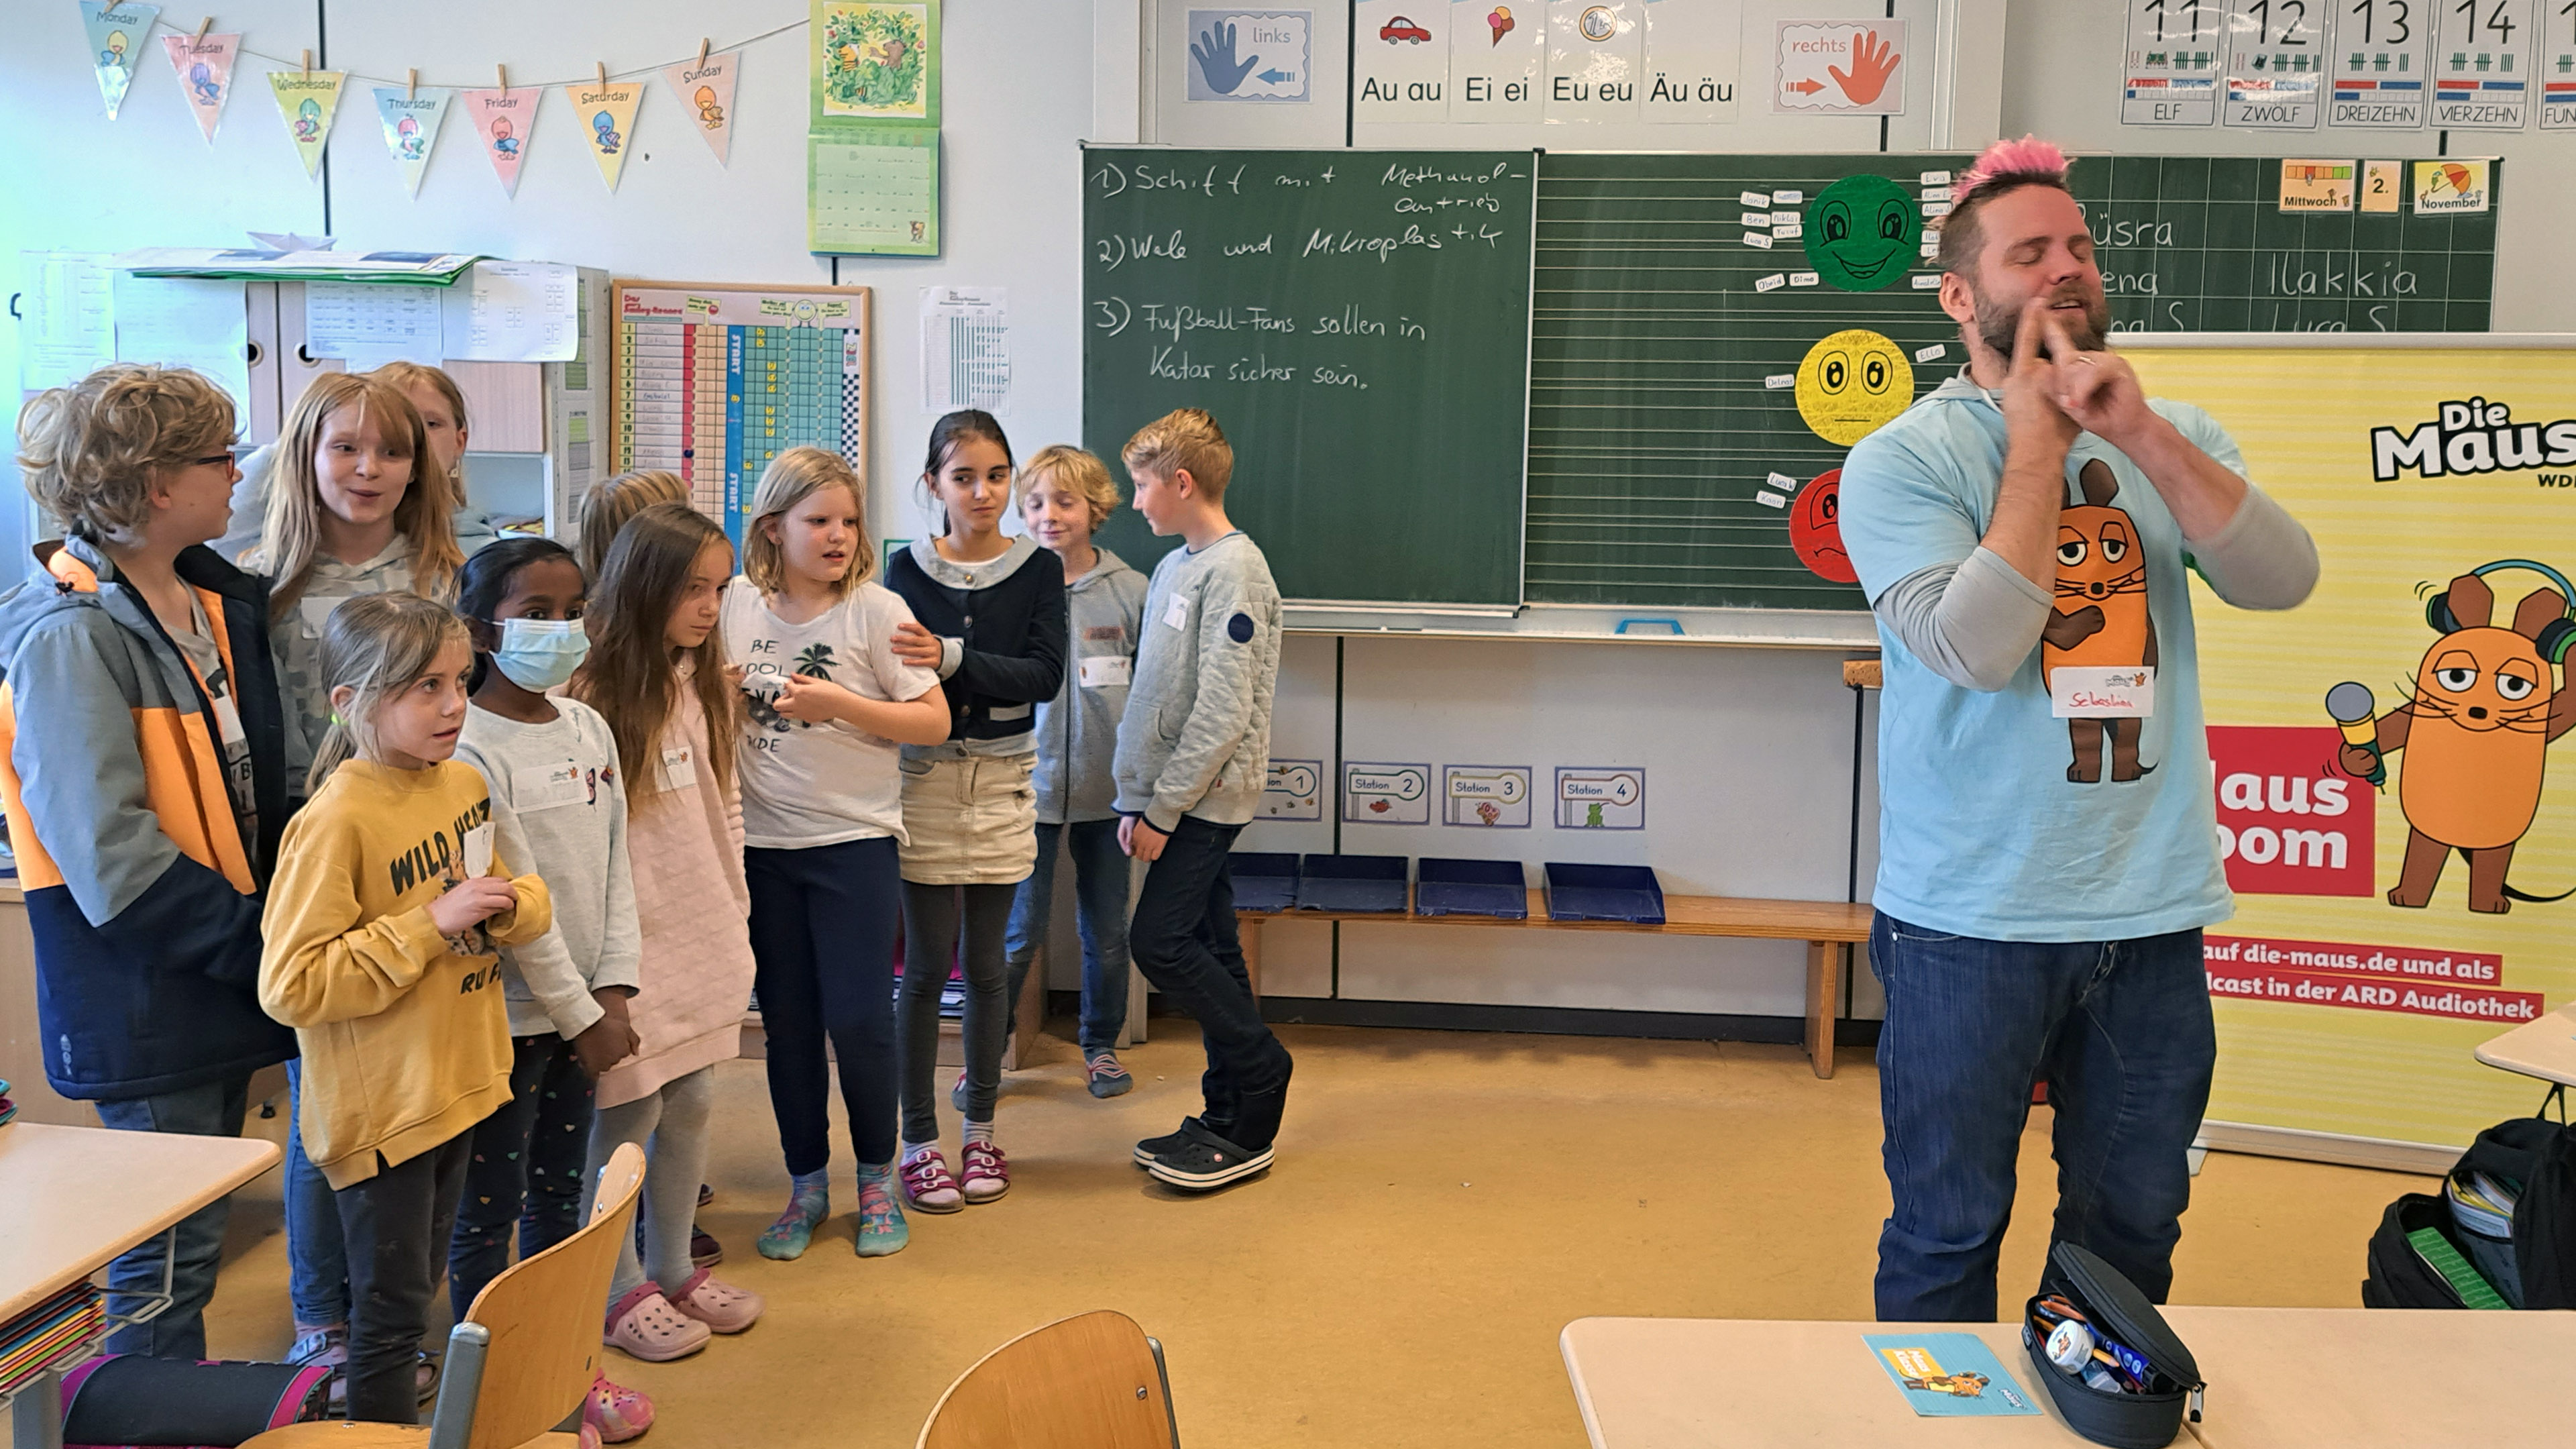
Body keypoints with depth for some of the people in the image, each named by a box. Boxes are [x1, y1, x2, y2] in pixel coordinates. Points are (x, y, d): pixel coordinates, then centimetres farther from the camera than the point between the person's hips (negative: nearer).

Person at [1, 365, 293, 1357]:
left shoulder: (215, 599, 7)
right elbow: (111, 855, -24)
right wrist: (257, 943, -21)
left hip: (222, 969, 8)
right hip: (147, 1004, -8)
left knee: (191, 1237, 20)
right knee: (167, 1250, 4)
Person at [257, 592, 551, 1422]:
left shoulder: (465, 785, 2)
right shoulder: (335, 821, -20)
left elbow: (521, 904, 15)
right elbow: (290, 985, -23)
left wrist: (506, 902, -10)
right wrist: (430, 923, -26)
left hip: (460, 1085, 7)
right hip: (382, 1108, -7)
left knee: (421, 1288, 21)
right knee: (390, 1312, 5)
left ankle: (400, 1399, 36)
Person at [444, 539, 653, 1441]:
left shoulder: (589, 729, 6)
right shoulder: (470, 750, -16)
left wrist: (613, 989, -1)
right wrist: (582, 1016, -12)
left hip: (577, 1010, 7)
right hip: (505, 1015, -7)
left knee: (559, 1199, 17)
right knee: (488, 1215, 6)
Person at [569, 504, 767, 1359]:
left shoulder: (705, 685, 9)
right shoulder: (592, 695, -15)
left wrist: (735, 919, 15)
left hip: (703, 940, 7)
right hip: (633, 944, -7)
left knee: (691, 1103, 14)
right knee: (630, 1112, 2)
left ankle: (674, 1270, 28)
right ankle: (621, 1291, 18)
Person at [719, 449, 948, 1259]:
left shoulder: (875, 610, -6)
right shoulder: (740, 602, 4)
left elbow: (934, 722, -8)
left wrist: (838, 704, -18)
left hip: (855, 838, -3)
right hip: (762, 842, 3)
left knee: (859, 1018, -2)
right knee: (787, 1021, 10)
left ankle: (877, 1179, 19)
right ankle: (805, 1185, 25)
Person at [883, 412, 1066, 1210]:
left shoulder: (1039, 569, 1)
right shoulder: (909, 570, 0)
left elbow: (1044, 673, -12)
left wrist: (952, 659, -23)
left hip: (1002, 781, 1)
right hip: (925, 777, -1)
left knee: (985, 963, 9)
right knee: (928, 965, 2)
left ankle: (980, 1130, 23)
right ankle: (919, 1139, 14)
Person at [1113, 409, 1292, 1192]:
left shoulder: (1234, 570, -14)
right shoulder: (1174, 567, 14)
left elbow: (1224, 711, -20)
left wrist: (1161, 808, -17)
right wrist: (1135, 798, 11)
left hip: (1206, 798, -8)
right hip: (1173, 799, 9)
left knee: (1161, 940, -12)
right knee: (1206, 948, 10)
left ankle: (1259, 1070, 4)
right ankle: (1235, 1115, 17)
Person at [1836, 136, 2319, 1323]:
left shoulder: (2170, 438, 9)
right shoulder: (1904, 458, -6)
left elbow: (2282, 579, -8)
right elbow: (1975, 648, -20)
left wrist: (2139, 433, -17)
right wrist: (2040, 443, -13)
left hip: (2153, 912, 5)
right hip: (1974, 919, -4)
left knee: (2135, 1233, 17)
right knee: (1947, 1237, 8)